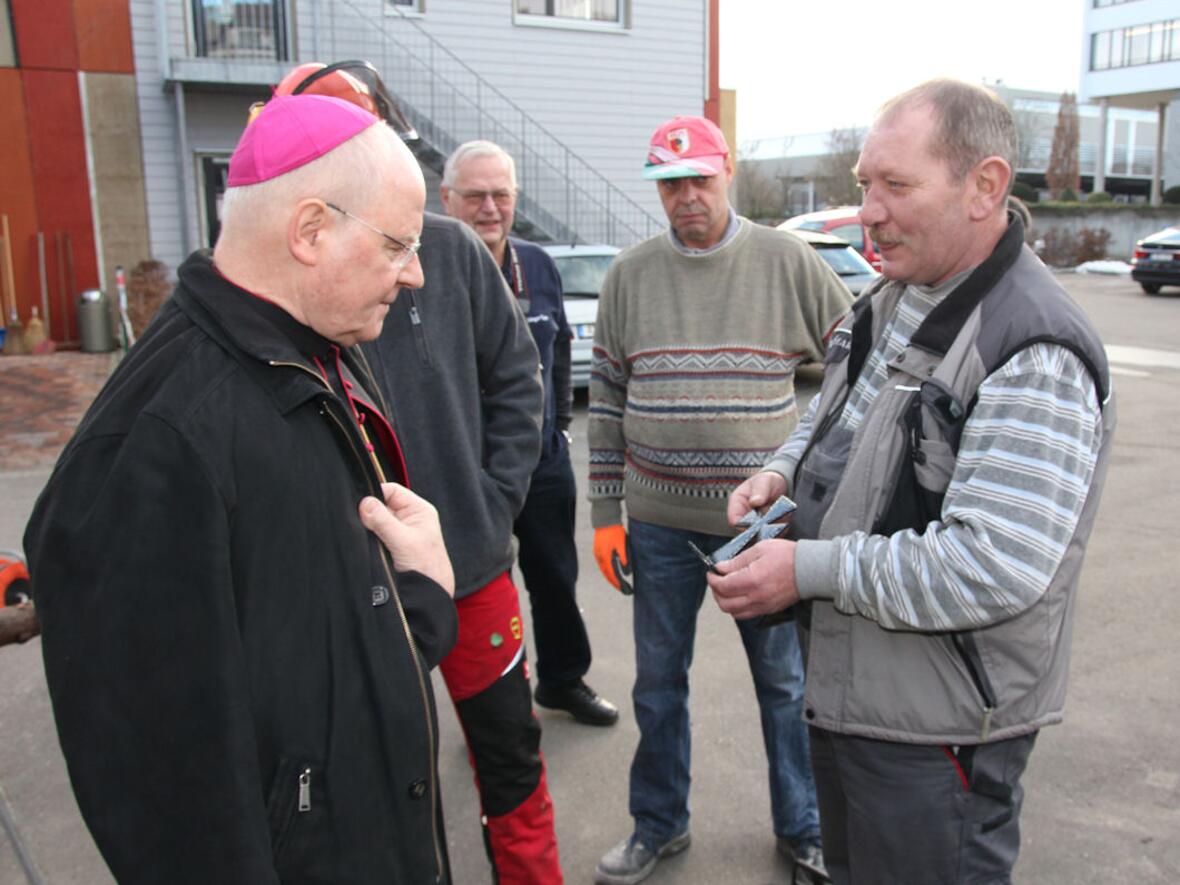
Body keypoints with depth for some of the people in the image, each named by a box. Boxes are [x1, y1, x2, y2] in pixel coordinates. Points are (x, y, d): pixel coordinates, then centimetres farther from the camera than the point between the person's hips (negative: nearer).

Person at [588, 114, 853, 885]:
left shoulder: (788, 261, -3)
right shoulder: (631, 274, 3)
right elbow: (607, 398, 5)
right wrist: (607, 513, 2)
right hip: (659, 522, 2)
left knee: (785, 682, 13)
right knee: (659, 682, 15)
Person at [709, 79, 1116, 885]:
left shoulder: (1035, 354, -25)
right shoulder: (893, 298, 5)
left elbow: (995, 570, -31)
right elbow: (835, 411, 21)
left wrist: (811, 569, -25)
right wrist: (783, 472, 0)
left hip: (937, 727, -9)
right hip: (843, 682, 9)